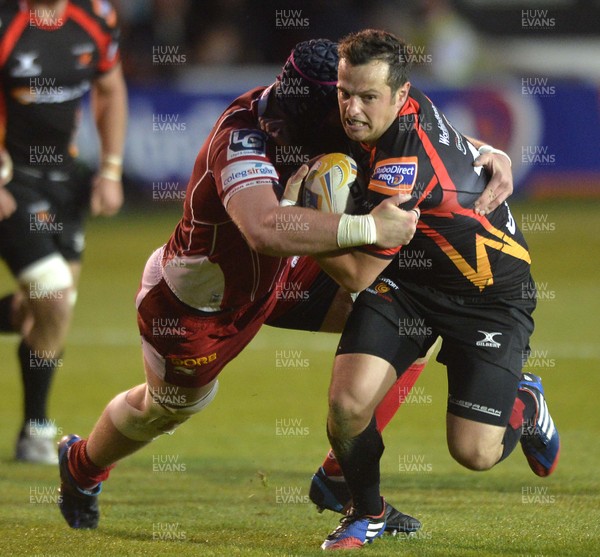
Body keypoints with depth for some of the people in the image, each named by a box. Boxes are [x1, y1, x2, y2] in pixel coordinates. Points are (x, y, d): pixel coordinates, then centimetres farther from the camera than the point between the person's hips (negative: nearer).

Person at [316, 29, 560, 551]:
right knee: (348, 404, -15)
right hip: (407, 279, 7)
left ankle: (526, 405, 24)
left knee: (474, 452, -11)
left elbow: (357, 274, -22)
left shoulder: (404, 168, -33)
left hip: (492, 293, -7)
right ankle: (367, 513, 13)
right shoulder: (410, 105, -11)